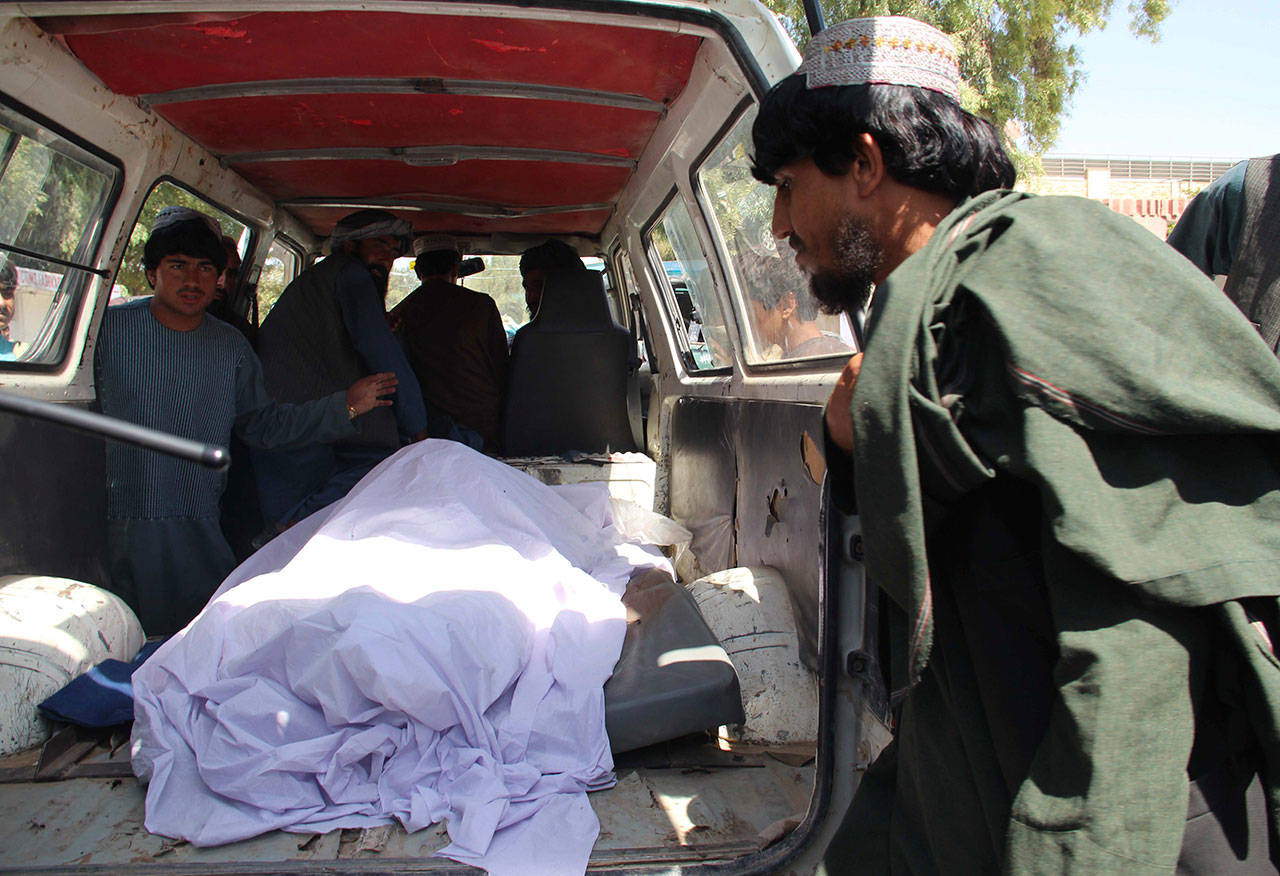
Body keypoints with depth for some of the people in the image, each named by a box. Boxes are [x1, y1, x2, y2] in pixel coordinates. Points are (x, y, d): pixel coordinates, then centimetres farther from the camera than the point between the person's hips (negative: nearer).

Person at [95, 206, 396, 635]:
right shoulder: (109, 327, -3)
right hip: (117, 528, -2)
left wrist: (343, 406, 3)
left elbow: (262, 425, 10)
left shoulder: (231, 347, 5)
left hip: (197, 533, 2)